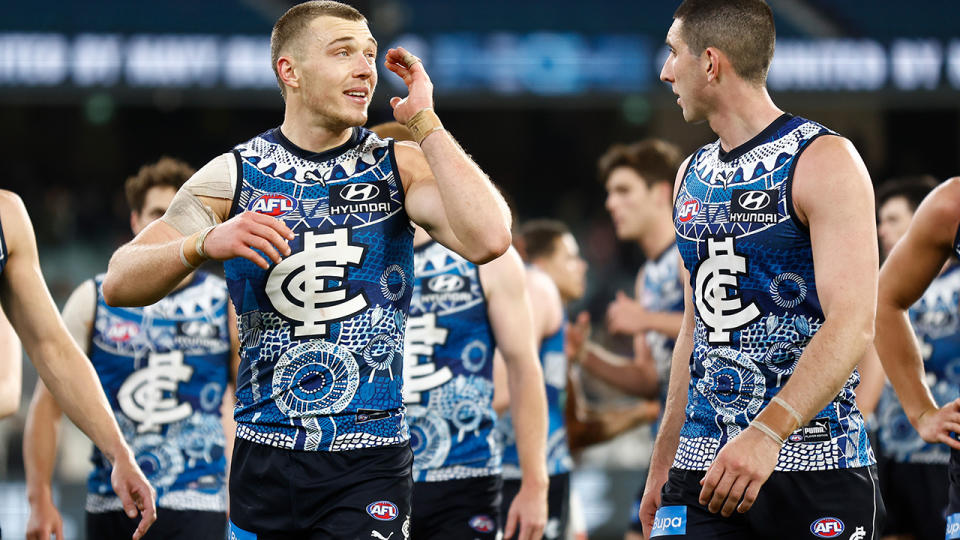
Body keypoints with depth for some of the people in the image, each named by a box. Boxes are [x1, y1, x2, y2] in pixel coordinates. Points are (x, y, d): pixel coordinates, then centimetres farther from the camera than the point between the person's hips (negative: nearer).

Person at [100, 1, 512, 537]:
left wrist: (424, 122, -14)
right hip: (264, 458, 1)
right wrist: (206, 243, -23)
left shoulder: (400, 166, 2)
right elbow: (119, 284, -4)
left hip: (369, 468, -1)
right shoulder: (234, 175, 2)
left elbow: (488, 240, -18)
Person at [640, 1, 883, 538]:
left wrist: (766, 433, -30)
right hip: (703, 470, 6)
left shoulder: (824, 161, -8)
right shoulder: (693, 175, 16)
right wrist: (663, 461, 17)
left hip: (814, 470, -6)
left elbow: (854, 325, -18)